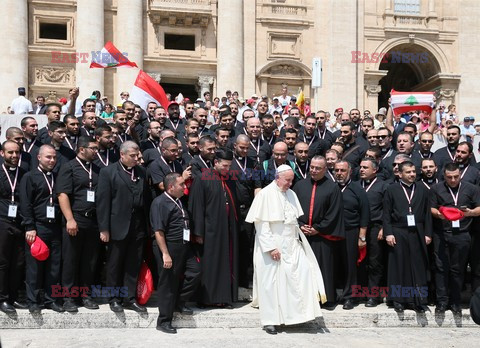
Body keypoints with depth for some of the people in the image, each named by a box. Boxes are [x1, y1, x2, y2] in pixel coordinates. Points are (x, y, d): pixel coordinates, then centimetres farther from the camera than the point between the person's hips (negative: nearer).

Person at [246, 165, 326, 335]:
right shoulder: (266, 194, -10)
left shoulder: (291, 194, 10)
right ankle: (269, 321, 13)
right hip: (273, 245, -6)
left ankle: (299, 313, 6)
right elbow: (261, 224, -13)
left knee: (304, 271, -6)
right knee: (270, 282, 1)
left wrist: (299, 237, 4)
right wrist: (271, 247, -17)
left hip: (292, 245, 6)